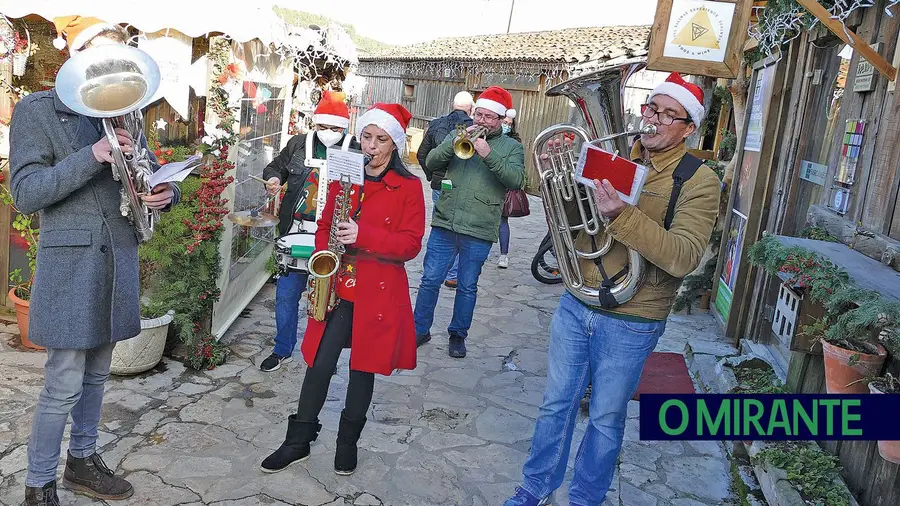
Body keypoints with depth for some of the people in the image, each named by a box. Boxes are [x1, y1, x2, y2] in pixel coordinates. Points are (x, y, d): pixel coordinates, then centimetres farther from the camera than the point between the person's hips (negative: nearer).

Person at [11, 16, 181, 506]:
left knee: (97, 373, 17)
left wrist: (166, 192, -9)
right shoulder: (37, 109, -4)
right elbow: (25, 193, -11)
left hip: (119, 259, 6)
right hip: (70, 260, -5)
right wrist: (92, 156, -22)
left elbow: (155, 175, 16)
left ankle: (82, 461, 34)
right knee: (64, 384, -2)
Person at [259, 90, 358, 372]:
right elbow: (276, 166, 21)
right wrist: (273, 179, -2)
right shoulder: (298, 145, 6)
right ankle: (283, 351, 27)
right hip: (296, 233, 3)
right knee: (286, 293, 9)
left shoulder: (357, 153, -4)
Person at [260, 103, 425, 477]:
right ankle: (298, 441, 18)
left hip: (379, 293, -2)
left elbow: (411, 244, -10)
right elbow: (325, 227, 16)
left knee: (363, 368, 8)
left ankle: (348, 443, 27)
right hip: (337, 288, 3)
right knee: (320, 364, 1)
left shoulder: (409, 186, -4)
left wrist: (363, 235, -22)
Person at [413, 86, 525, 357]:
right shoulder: (459, 136, 11)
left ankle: (458, 335, 25)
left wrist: (489, 155, -23)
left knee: (467, 287, 10)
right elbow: (431, 162, 0)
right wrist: (455, 142, -14)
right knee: (430, 280, 5)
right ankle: (420, 330, 20)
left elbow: (516, 179, -13)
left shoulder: (512, 147, 4)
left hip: (479, 232, -2)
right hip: (444, 224, 2)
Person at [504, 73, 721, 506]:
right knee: (556, 404, 16)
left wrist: (623, 216, -35)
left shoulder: (698, 180, -11)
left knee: (606, 420, 13)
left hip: (630, 323, -4)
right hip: (576, 305, 4)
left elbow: (683, 258, -24)